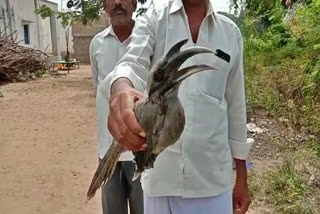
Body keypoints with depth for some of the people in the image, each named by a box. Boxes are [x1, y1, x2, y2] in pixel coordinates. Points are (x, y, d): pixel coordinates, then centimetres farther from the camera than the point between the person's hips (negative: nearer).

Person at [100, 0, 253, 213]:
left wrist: (242, 177, 10)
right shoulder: (152, 20, 1)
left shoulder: (231, 32, 6)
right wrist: (121, 88, -41)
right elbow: (133, 64, -17)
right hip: (160, 173, -1)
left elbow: (236, 106, 8)